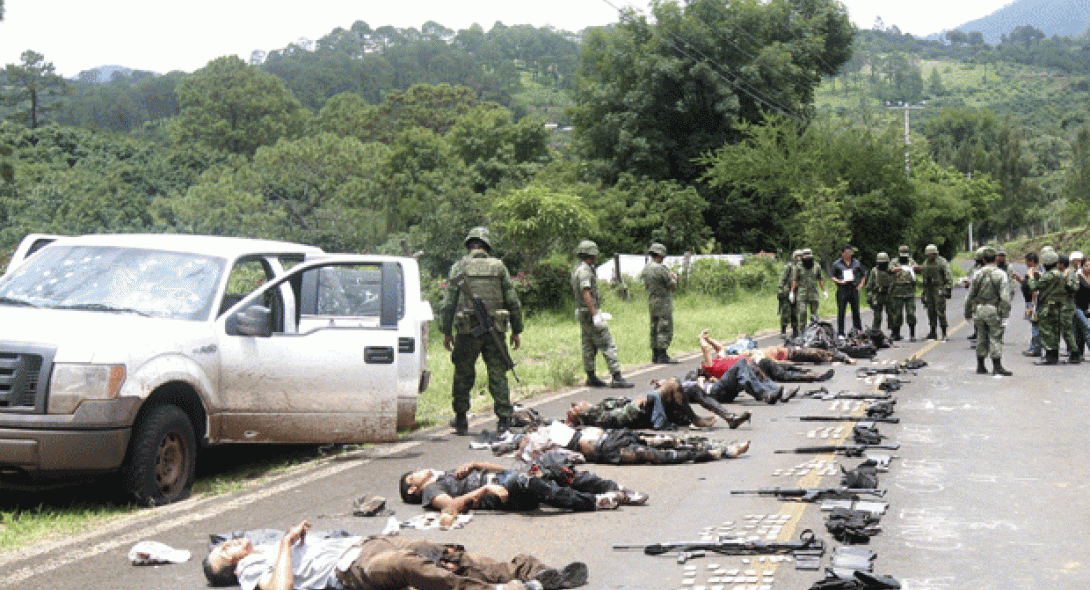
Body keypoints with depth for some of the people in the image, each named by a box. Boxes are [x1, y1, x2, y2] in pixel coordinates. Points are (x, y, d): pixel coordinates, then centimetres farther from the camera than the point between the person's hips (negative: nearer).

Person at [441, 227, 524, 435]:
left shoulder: (459, 267, 2)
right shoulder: (499, 266, 5)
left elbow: (448, 303, 0)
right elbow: (513, 302, 6)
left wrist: (447, 332, 7)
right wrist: (516, 331, 13)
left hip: (468, 331, -1)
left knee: (463, 375, 10)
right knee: (498, 375, 5)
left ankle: (461, 419, 15)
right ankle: (503, 419, 1)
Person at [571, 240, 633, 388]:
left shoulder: (577, 270, 17)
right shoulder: (584, 271, -16)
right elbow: (586, 294, -24)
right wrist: (595, 315, -27)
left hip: (584, 314, 11)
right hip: (590, 313, -11)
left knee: (589, 347, 12)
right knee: (608, 345, -10)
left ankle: (591, 378, 16)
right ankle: (617, 378, -13)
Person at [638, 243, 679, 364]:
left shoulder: (645, 269, 10)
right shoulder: (661, 268, -17)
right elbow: (673, 286, -13)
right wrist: (674, 278, 10)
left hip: (651, 303, 8)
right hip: (663, 303, -8)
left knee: (655, 329, 13)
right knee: (665, 329, -5)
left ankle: (655, 355, 15)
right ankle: (662, 356, -8)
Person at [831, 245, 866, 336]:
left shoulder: (856, 263, 11)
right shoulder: (837, 264, 3)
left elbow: (864, 274, 22)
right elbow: (831, 276, 4)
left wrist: (861, 284, 9)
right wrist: (840, 281, -12)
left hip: (854, 289, 2)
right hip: (842, 290, -2)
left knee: (856, 310, 4)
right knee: (841, 311, -3)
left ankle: (857, 328, 16)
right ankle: (840, 333, 2)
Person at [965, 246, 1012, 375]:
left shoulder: (977, 274, 4)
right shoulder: (1000, 274, -6)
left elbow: (970, 295, 8)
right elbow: (1005, 296, -13)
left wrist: (968, 312, 17)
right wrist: (1005, 312, -11)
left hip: (979, 309, 4)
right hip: (993, 310, -4)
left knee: (981, 338, 12)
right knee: (995, 338, -1)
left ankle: (980, 366, 17)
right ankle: (997, 366, -3)